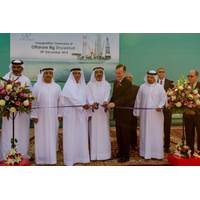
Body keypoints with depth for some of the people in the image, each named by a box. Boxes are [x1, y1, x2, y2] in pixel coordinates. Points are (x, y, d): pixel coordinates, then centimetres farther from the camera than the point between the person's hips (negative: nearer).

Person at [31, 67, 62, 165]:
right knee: (41, 136, 1)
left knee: (52, 136, 4)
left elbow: (59, 101, 7)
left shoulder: (57, 87, 7)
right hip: (41, 116, -2)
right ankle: (41, 159, 9)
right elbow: (33, 102, -2)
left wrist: (59, 114, 1)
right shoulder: (37, 86, 0)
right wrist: (34, 115, -8)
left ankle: (51, 158, 12)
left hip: (53, 116, 2)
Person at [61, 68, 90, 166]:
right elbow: (72, 98, -18)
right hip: (71, 114, -5)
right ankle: (70, 158, 3)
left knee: (82, 135, 6)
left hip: (82, 114, 5)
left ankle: (81, 156, 13)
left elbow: (86, 98, 9)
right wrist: (82, 105, -28)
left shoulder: (83, 86, 12)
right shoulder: (68, 86, -3)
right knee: (71, 135, -2)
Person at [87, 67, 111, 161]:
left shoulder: (106, 84, 7)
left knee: (104, 131, 2)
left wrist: (105, 102, -32)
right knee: (94, 131, -1)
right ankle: (93, 154, 4)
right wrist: (92, 103, -31)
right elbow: (89, 96, -10)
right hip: (93, 111, -1)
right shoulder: (90, 84, 5)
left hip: (103, 111, 1)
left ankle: (104, 153, 9)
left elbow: (107, 95, -10)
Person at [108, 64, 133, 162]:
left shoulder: (128, 83, -15)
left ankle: (126, 155, 12)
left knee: (125, 134, 2)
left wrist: (114, 103, -35)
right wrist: (110, 103, -3)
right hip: (117, 112, 7)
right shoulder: (116, 82, 11)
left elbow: (126, 97, -25)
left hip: (125, 112, -7)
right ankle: (120, 152, 27)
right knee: (119, 134, 14)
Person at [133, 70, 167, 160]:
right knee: (145, 133, 4)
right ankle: (145, 152, 12)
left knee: (156, 133, 2)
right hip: (145, 113, 1)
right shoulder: (142, 87, 6)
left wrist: (160, 106, -20)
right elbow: (138, 100, 8)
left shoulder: (160, 87, 2)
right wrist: (137, 112, 6)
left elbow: (164, 98, -2)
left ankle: (156, 153, 10)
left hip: (156, 113, -1)